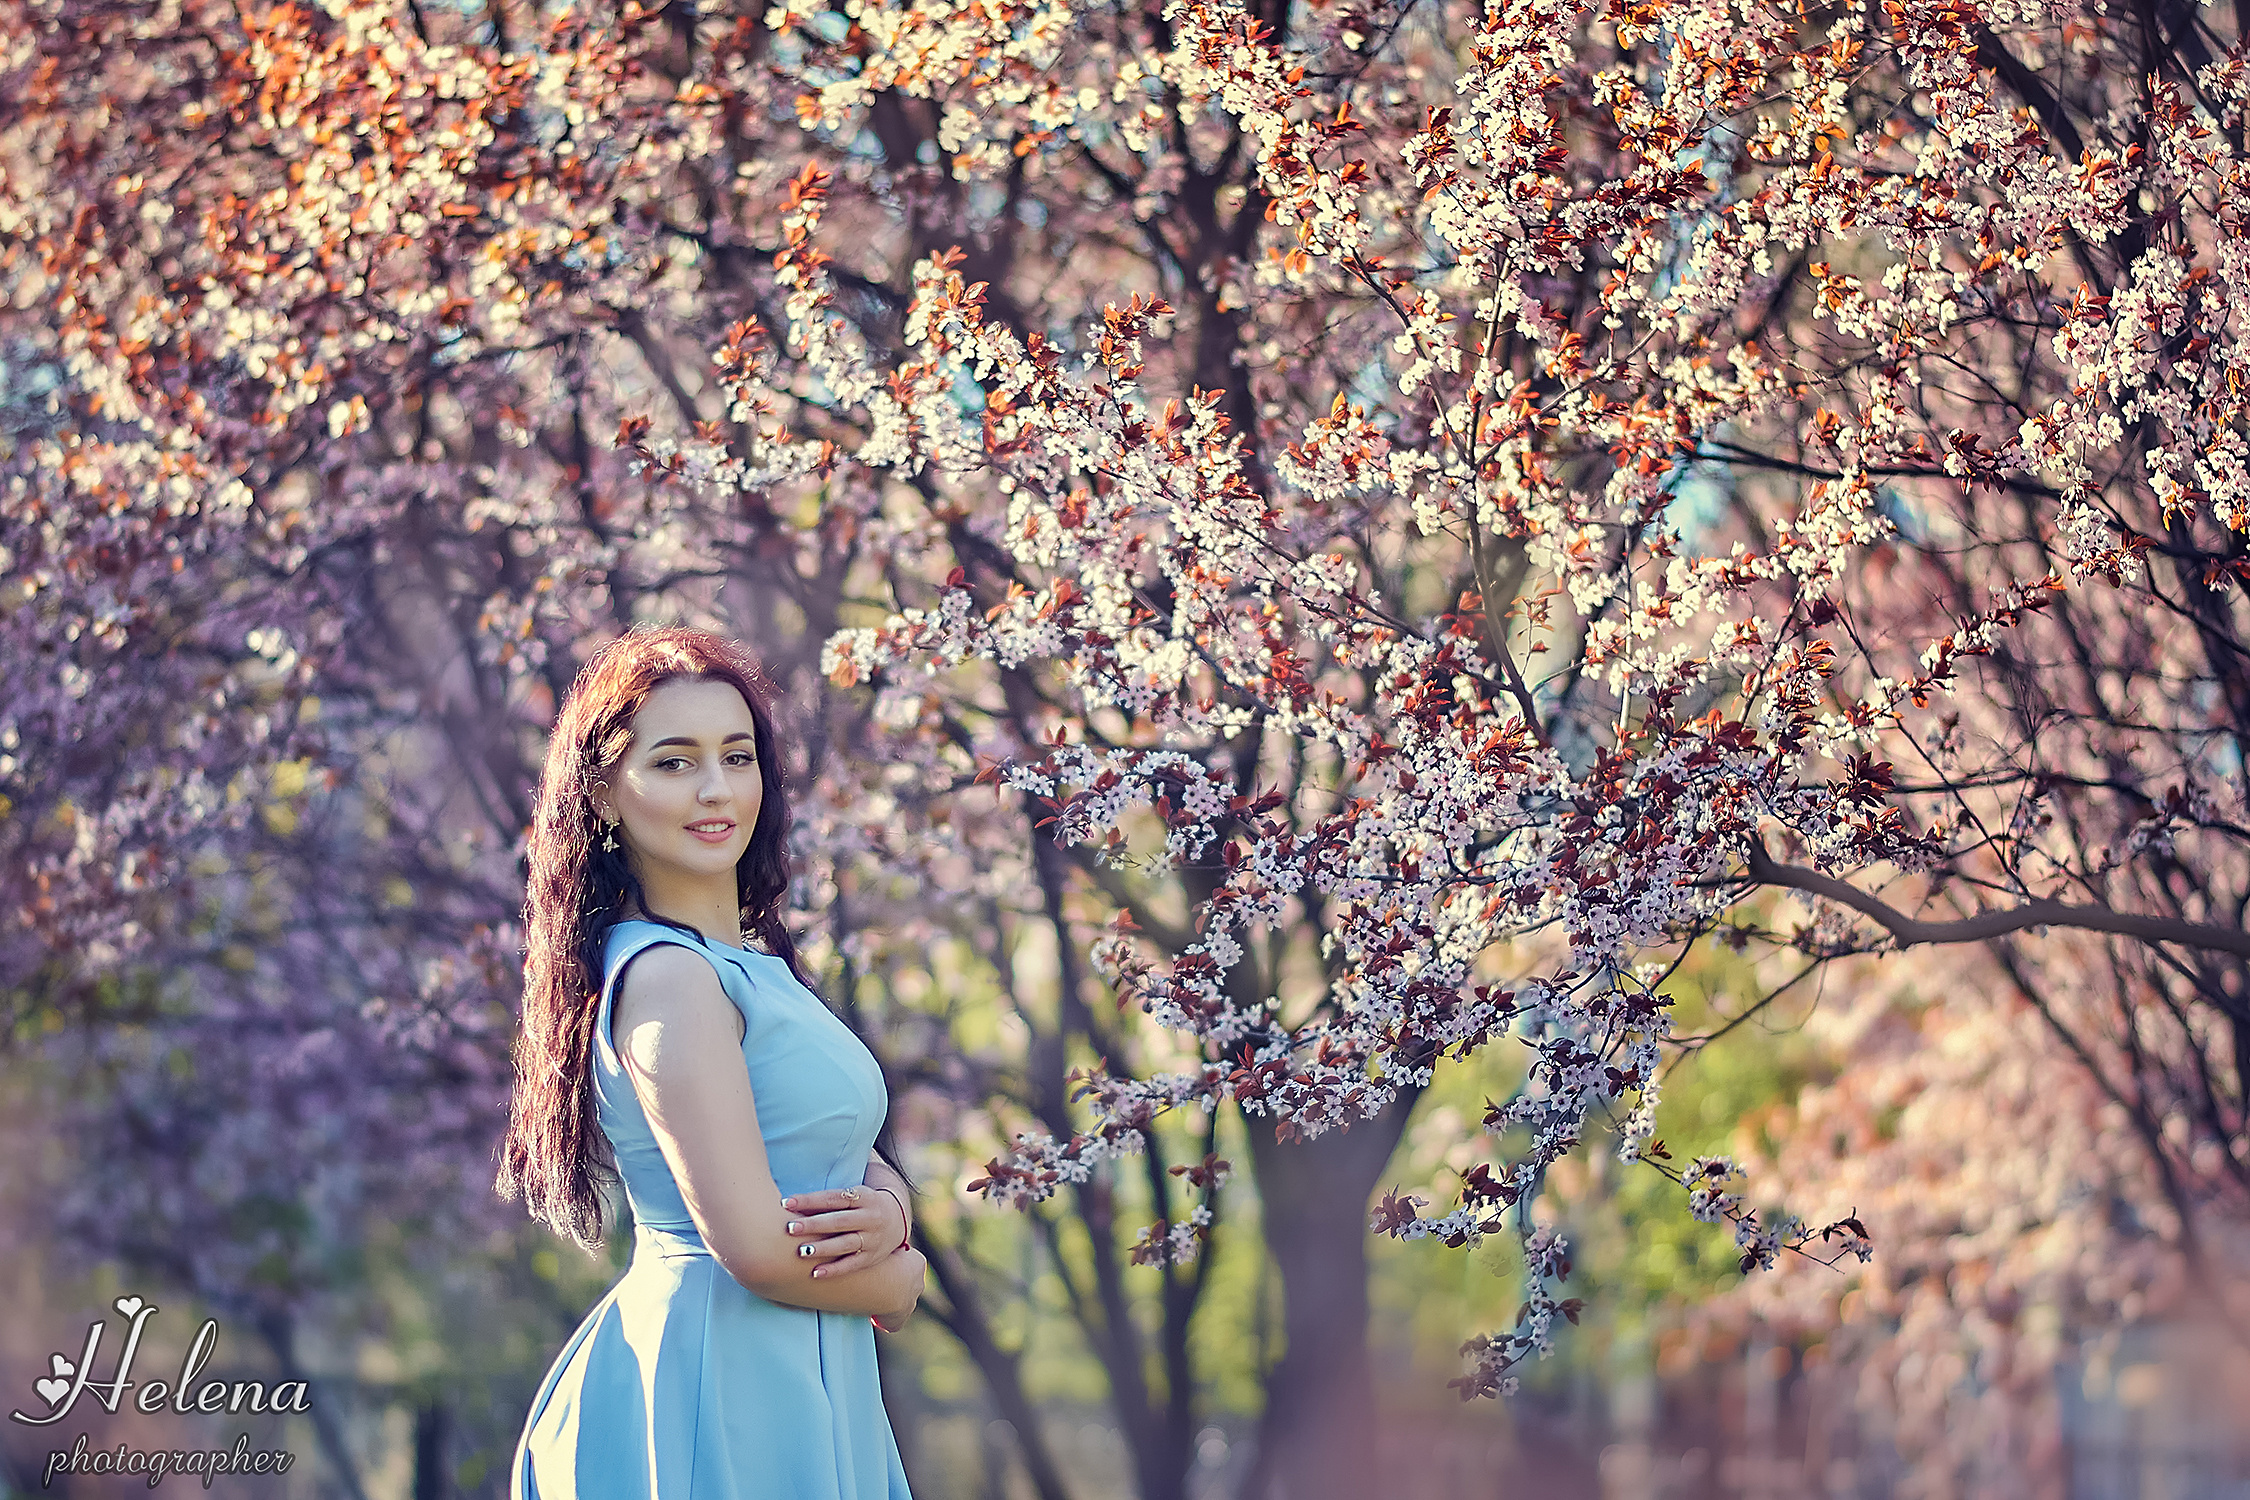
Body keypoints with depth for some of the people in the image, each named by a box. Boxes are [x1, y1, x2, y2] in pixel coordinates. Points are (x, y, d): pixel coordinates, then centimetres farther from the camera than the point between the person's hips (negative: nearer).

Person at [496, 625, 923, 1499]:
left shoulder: (757, 963, 12)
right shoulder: (668, 977, -16)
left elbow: (864, 1166, 14)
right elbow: (755, 1248, -21)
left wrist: (886, 1212, -10)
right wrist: (897, 1280, -2)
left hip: (797, 1388, 9)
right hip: (722, 1388, -9)